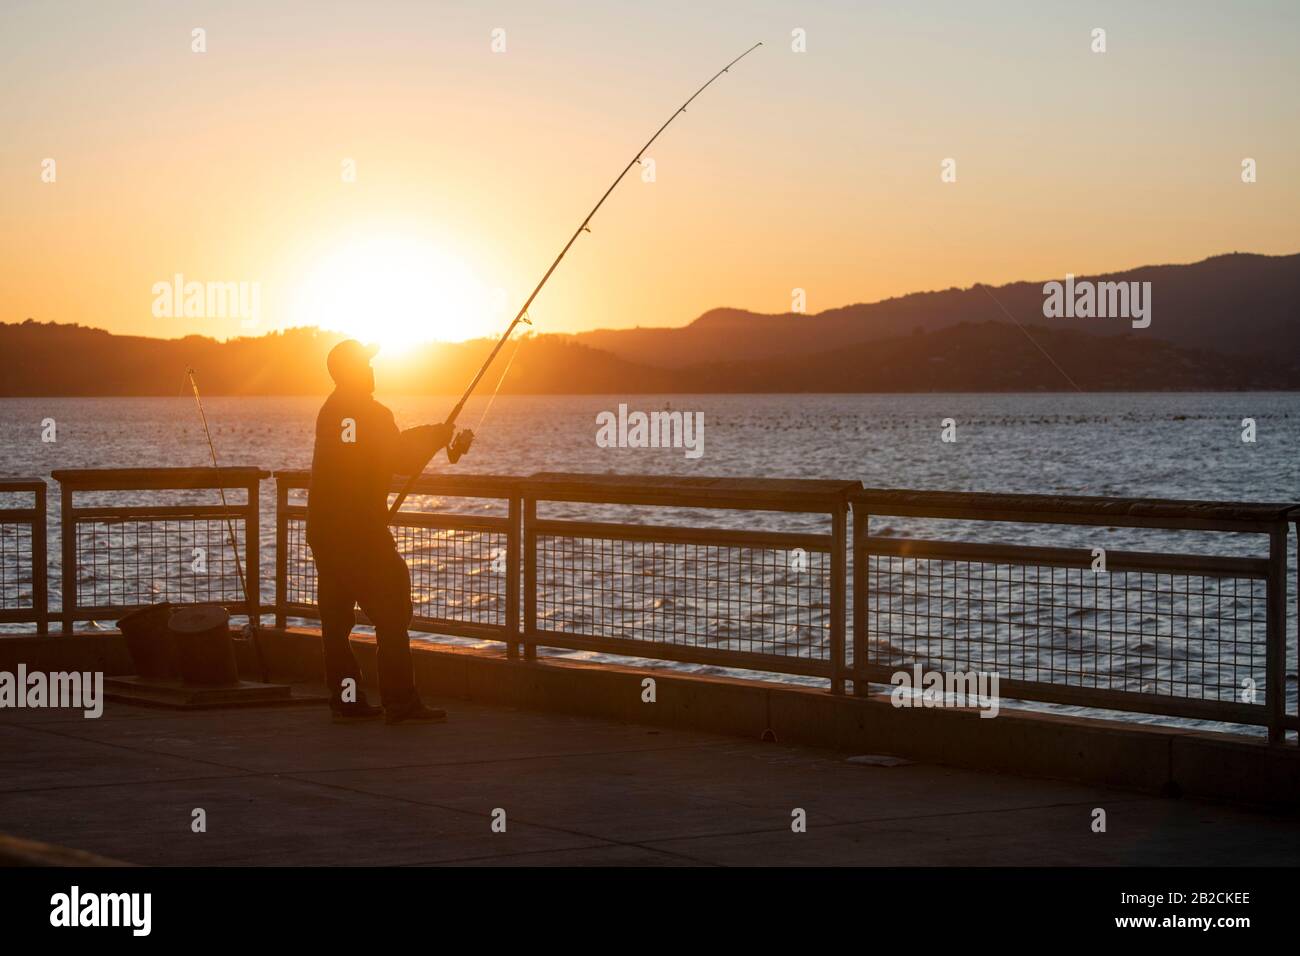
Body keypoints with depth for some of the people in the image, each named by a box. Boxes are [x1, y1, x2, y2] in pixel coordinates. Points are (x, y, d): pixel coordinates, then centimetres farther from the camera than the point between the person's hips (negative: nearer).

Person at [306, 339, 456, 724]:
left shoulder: (329, 411, 14)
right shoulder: (372, 414, -11)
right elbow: (401, 461, -7)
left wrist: (427, 436, 20)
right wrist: (433, 439, 8)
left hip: (323, 529, 8)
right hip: (362, 530, -8)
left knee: (336, 616, 7)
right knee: (390, 613, -3)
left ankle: (347, 700, 8)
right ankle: (400, 702, -6)